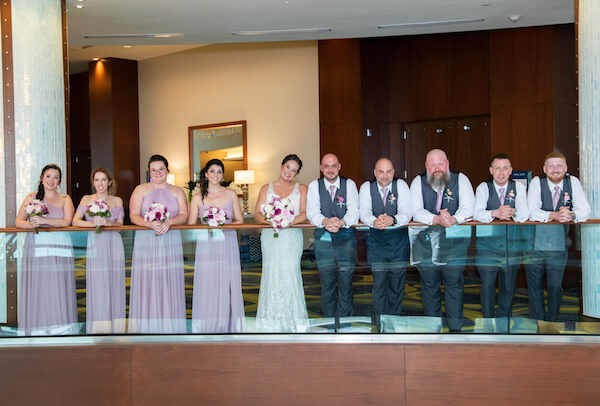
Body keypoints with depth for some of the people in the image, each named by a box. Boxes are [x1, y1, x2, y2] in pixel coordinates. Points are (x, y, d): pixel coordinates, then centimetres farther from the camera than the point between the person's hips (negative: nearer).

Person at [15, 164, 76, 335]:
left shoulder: (65, 199, 11)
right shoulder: (32, 197, 14)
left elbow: (67, 221, -3)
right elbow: (19, 221, 8)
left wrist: (44, 220, -15)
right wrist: (29, 224, -14)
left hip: (59, 247, -1)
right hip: (35, 248, 1)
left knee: (58, 289, -6)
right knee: (35, 289, -5)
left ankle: (60, 332, -3)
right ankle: (35, 331, -1)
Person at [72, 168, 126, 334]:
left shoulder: (117, 201, 12)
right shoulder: (87, 199, 10)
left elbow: (120, 224, 5)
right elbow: (75, 221, 0)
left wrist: (106, 222, -15)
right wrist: (93, 223, -17)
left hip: (114, 246, 1)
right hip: (95, 245, -1)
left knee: (114, 285, -2)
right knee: (96, 286, -6)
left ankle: (114, 328, 3)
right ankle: (97, 329, -3)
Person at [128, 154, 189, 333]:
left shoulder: (177, 192, 14)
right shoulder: (141, 190, 9)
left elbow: (183, 216, 3)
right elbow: (134, 216, -1)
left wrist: (168, 222, -17)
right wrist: (150, 224, -20)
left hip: (170, 242, 1)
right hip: (146, 242, -1)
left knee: (169, 283, -2)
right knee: (146, 282, -5)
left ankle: (169, 328, 2)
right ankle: (146, 328, -1)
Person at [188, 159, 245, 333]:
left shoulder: (230, 194, 8)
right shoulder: (198, 197, 6)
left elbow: (240, 220, 9)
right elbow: (191, 225, 6)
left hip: (227, 243, 1)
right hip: (206, 245, -1)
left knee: (227, 285, 0)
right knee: (206, 286, -4)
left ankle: (227, 327, 8)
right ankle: (207, 328, 3)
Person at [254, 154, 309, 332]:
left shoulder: (301, 189, 13)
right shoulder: (266, 189, 15)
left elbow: (304, 214, 2)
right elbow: (257, 214, 6)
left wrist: (289, 221, -18)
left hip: (292, 237, -1)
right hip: (270, 237, 1)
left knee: (290, 274, -12)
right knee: (271, 275, -6)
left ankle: (293, 321, -5)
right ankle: (271, 322, 0)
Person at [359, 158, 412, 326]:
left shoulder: (401, 185, -3)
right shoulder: (366, 187, 0)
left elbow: (406, 212, -15)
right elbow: (364, 212, -13)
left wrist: (392, 220, -36)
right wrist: (374, 222, -36)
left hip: (399, 242, 0)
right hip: (376, 242, 0)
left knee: (397, 284, 5)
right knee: (379, 283, -3)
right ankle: (380, 324, 6)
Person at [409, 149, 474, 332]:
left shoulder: (460, 180, 4)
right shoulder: (418, 182, 4)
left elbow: (468, 207, -4)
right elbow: (416, 212, -6)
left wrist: (453, 219, -25)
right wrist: (437, 219, -23)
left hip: (454, 240, -1)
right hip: (426, 240, 1)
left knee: (454, 284, -1)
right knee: (429, 285, 5)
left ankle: (455, 327, 8)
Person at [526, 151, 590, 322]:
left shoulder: (573, 182, 0)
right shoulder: (537, 182, -6)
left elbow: (585, 210, -5)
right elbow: (532, 212, -14)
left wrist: (572, 215, -28)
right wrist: (554, 215, -31)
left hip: (559, 244, 1)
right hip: (535, 243, -1)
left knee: (555, 286, 5)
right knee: (535, 287, 6)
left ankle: (552, 324, 21)